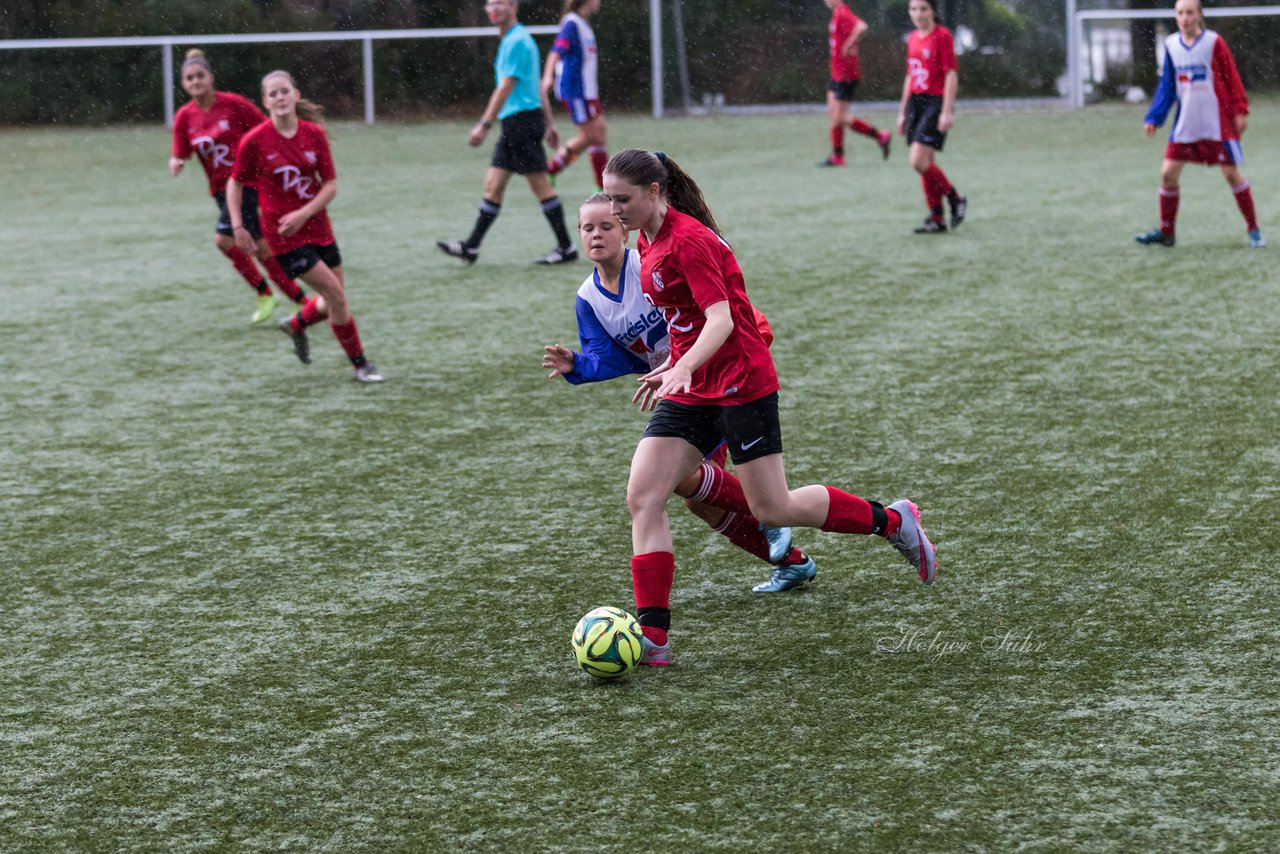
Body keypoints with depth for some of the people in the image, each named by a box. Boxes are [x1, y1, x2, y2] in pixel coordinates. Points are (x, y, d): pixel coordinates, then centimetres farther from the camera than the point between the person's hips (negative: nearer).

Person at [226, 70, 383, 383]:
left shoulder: (314, 134, -4)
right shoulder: (254, 141, -13)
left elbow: (331, 184, -3)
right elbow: (235, 184, -1)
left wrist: (304, 213, -16)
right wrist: (238, 227, -8)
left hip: (317, 226, 5)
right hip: (285, 237, -5)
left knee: (334, 303, 11)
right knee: (337, 297, -9)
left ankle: (296, 324, 42)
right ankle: (360, 364, 6)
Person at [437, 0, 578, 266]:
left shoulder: (516, 41, -13)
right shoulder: (514, 39, 18)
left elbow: (505, 87, -18)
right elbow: (536, 87, 22)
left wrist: (485, 124, -19)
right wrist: (549, 123, 24)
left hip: (522, 121, -10)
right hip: (515, 122, 10)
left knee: (541, 185, -5)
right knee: (493, 185, 8)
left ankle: (566, 248, -1)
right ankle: (471, 247, 9)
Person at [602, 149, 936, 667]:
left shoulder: (689, 240, -18)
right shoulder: (649, 242, 9)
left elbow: (720, 321, -25)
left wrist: (681, 370, -39)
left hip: (741, 383, -9)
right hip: (689, 390, 9)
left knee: (772, 510, -2)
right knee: (642, 498, -6)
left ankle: (892, 521, 19)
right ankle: (652, 635, -8)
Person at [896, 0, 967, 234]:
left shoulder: (942, 36, -8)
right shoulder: (913, 39, 13)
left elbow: (951, 74, -12)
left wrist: (947, 111, -17)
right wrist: (903, 111, 21)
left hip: (936, 102, -7)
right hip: (915, 102, 7)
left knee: (919, 161, -17)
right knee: (925, 162, 6)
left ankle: (955, 198, 3)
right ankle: (936, 219, 13)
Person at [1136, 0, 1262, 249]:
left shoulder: (1214, 42, -9)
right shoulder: (1171, 45, 3)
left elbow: (1232, 79, -5)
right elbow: (1166, 86, 10)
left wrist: (1240, 111, -12)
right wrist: (1153, 118, 3)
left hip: (1218, 123, -4)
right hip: (1185, 124, 4)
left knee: (1231, 173, -2)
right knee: (1168, 173, -1)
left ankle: (1253, 229, 12)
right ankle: (1165, 232, 13)